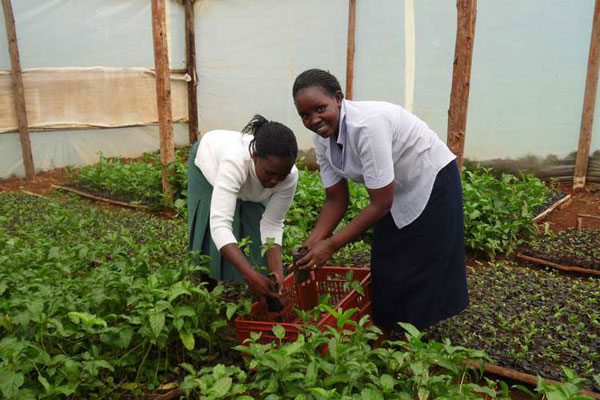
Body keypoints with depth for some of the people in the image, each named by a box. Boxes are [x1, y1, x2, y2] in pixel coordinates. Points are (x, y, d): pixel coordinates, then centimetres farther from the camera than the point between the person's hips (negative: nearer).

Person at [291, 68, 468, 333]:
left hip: (432, 181, -7)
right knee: (384, 272, 11)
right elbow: (336, 200, -4)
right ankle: (383, 337, 28)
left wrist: (331, 245, -27)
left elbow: (380, 204, -30)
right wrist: (310, 245, -15)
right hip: (396, 192, 7)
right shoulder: (322, 139, -9)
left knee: (419, 273, -1)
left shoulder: (367, 125, -34)